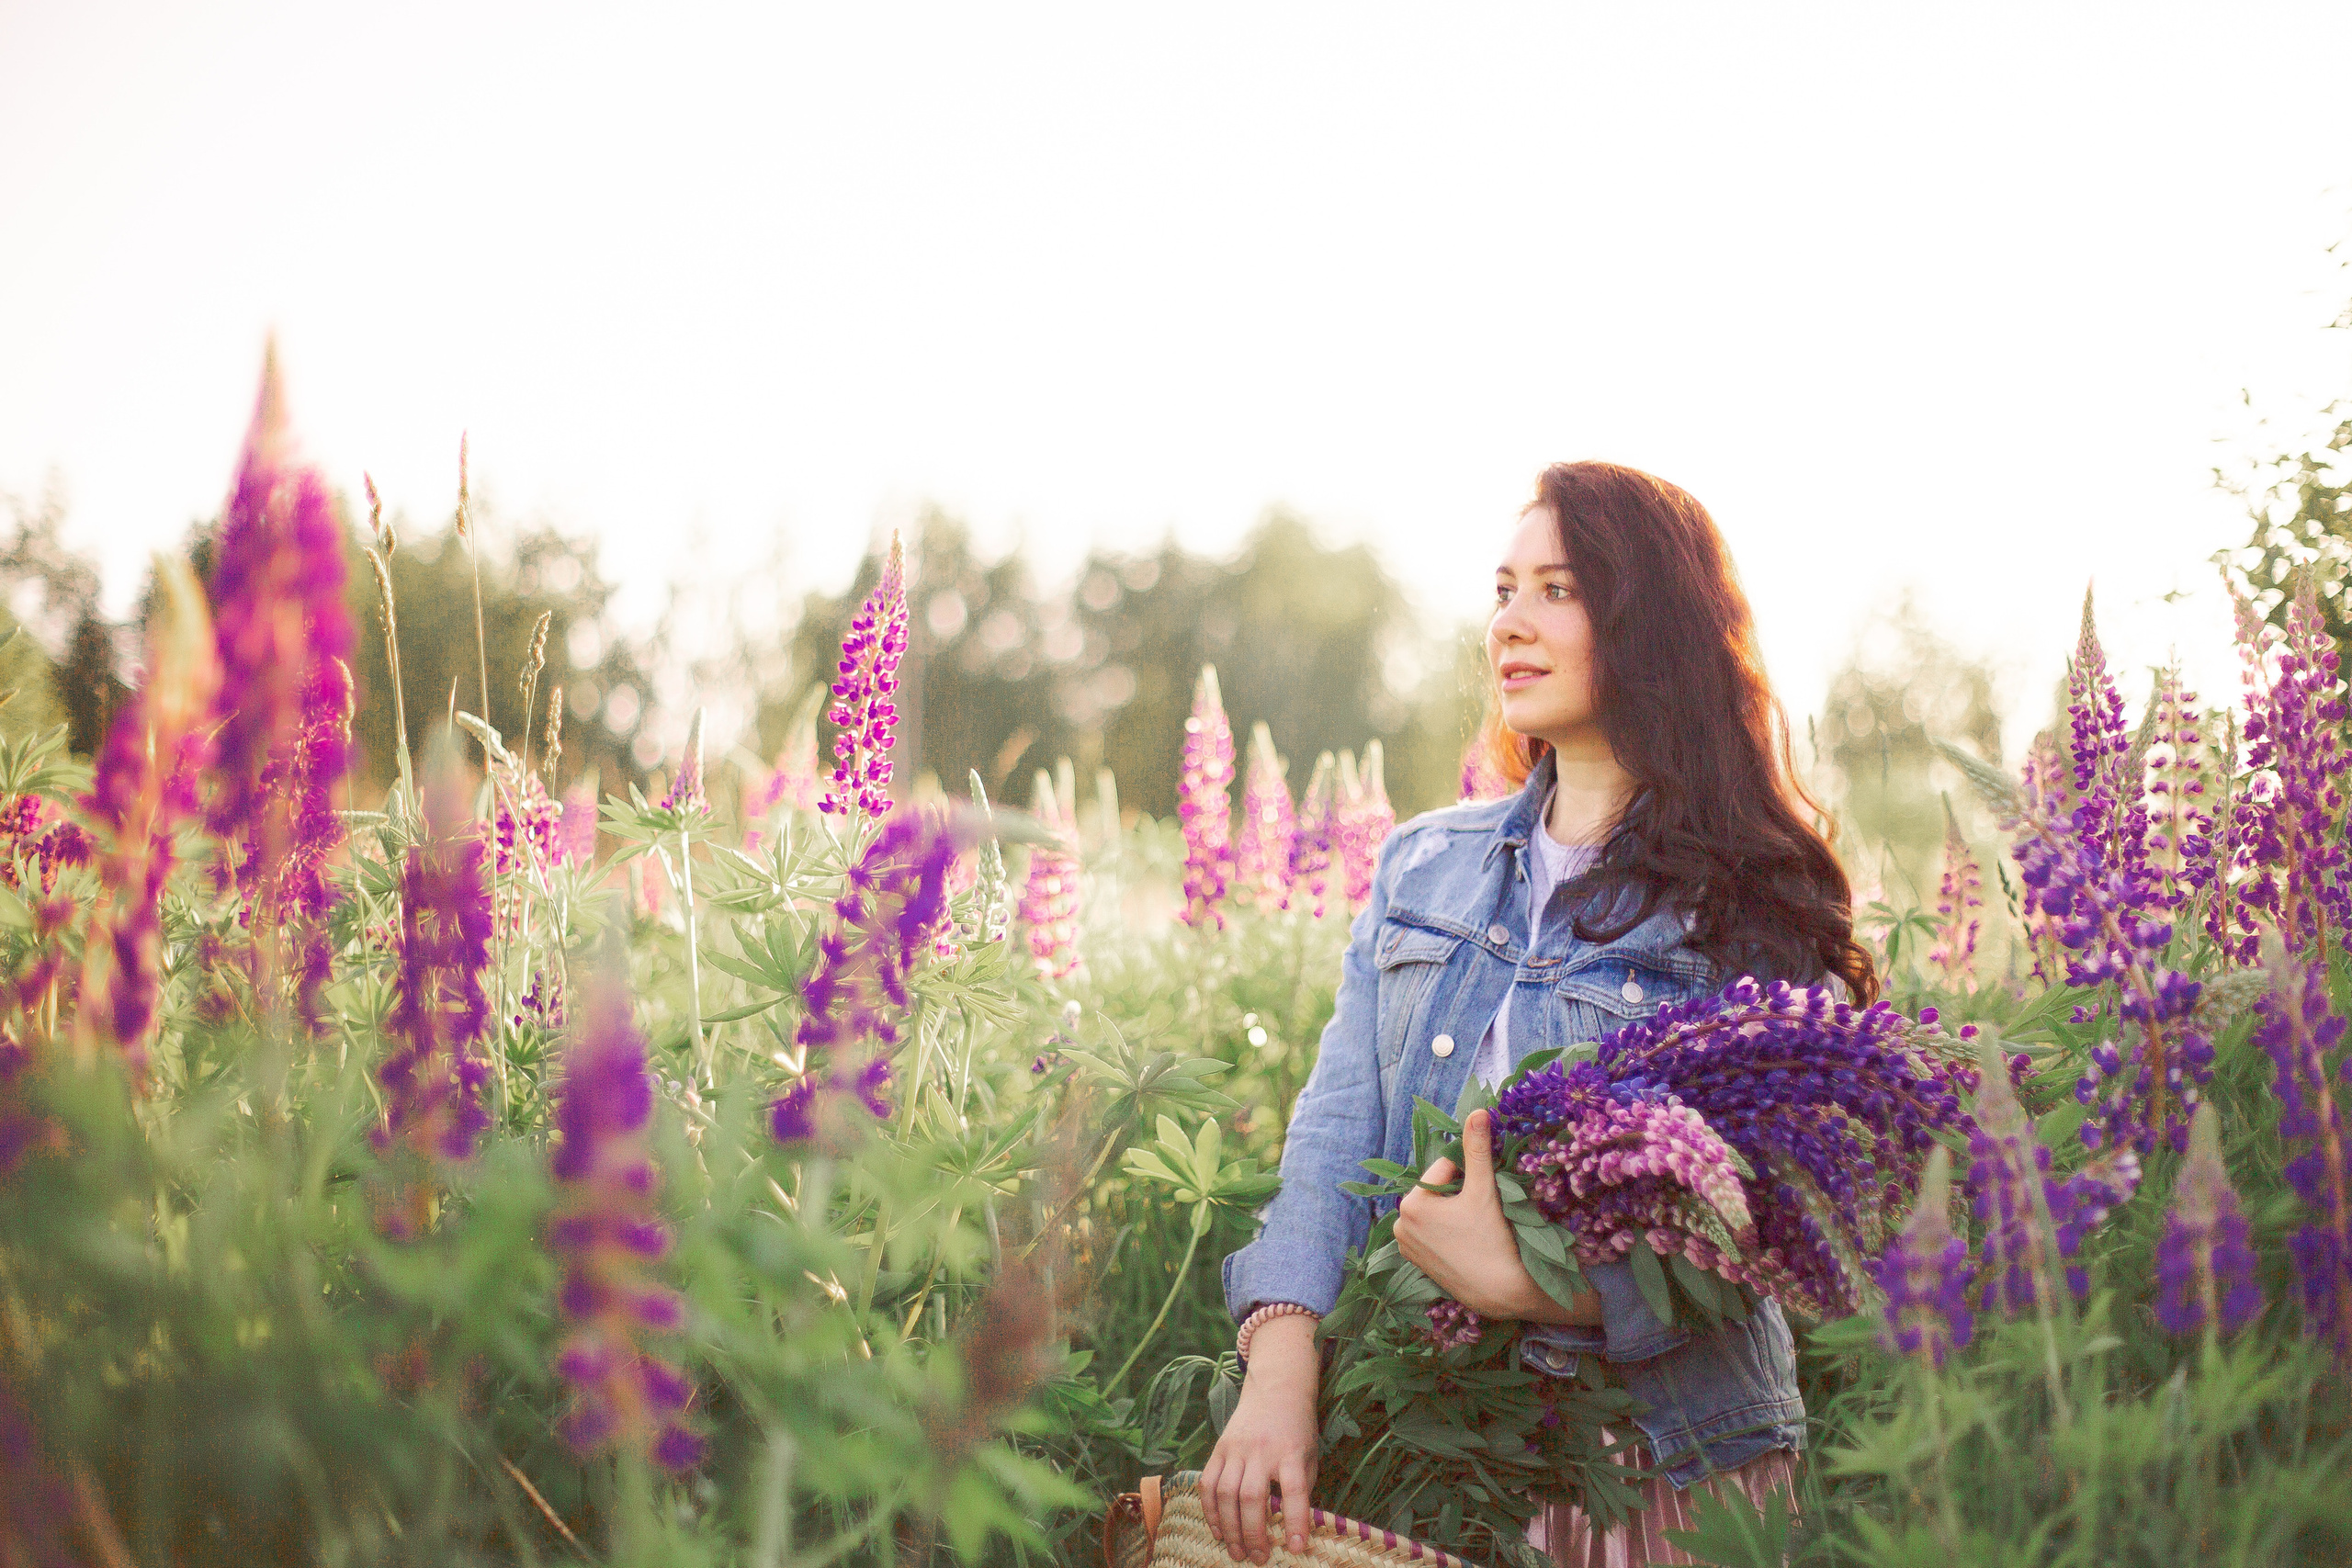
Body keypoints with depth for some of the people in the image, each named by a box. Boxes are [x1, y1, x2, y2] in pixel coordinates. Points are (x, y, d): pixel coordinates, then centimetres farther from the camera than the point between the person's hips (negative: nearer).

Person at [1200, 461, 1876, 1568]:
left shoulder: (1756, 911, -6)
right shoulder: (1421, 866, 7)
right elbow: (1336, 1131, -3)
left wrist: (1520, 1285, -27)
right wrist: (1281, 1369, -18)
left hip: (1667, 1469, -3)